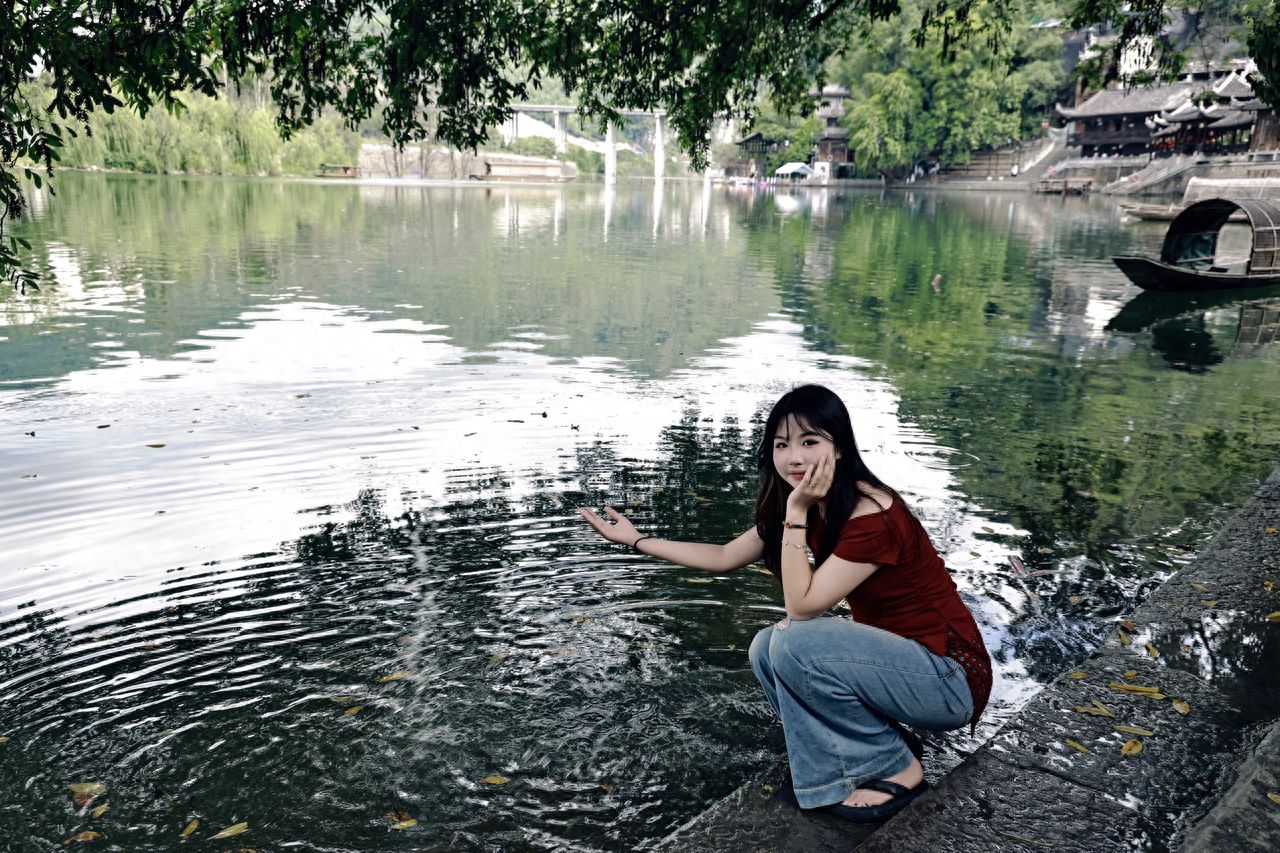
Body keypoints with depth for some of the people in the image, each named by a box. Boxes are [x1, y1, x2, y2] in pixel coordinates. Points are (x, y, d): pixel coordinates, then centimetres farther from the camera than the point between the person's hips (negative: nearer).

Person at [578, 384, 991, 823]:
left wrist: (796, 513, -25)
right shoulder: (815, 507, 1)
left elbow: (800, 609, -24)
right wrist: (635, 538, 8)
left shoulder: (872, 516, -25)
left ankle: (897, 768, -4)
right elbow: (724, 557, 9)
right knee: (766, 649, -2)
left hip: (950, 678, -8)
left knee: (794, 643, -25)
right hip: (892, 659, 8)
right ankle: (884, 740, 7)